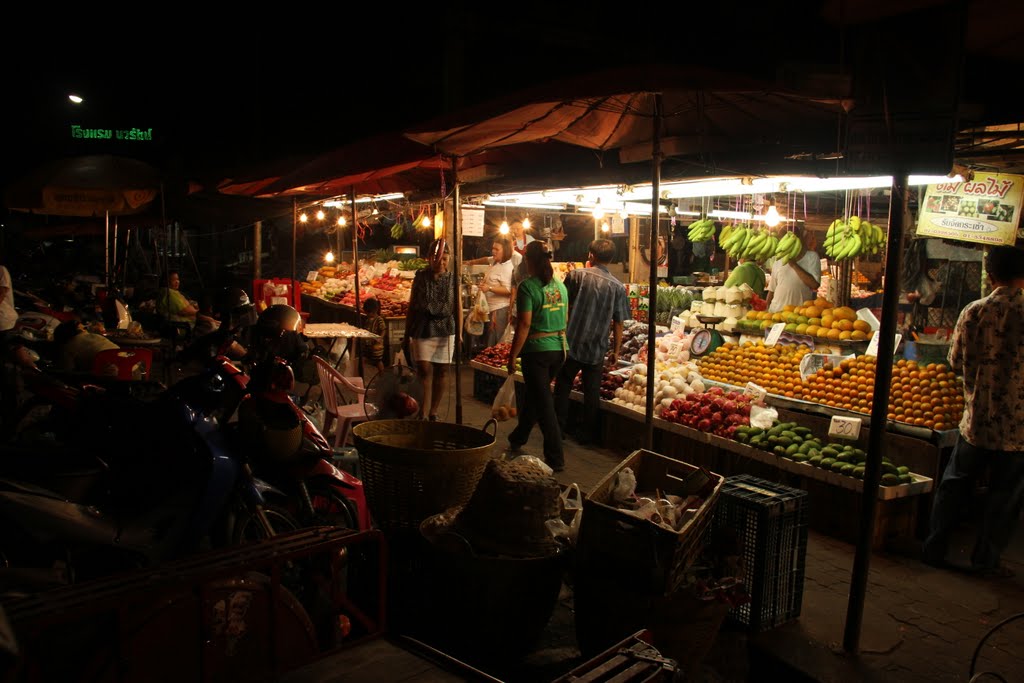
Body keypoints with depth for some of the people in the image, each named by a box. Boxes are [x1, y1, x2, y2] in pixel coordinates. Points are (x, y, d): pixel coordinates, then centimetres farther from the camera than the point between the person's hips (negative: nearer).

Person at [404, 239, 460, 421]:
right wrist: (407, 335, 8)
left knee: (441, 372, 5)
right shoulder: (421, 277, 2)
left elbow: (458, 307, 7)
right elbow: (412, 306, 7)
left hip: (445, 331, 1)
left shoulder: (453, 279, 4)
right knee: (424, 370, -9)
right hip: (422, 330, -1)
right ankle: (420, 414, -7)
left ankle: (433, 412, 19)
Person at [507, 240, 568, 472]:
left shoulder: (528, 286, -13)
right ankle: (517, 439, 41)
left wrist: (512, 357, -10)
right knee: (534, 396, 23)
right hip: (559, 348, 7)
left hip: (536, 350, -7)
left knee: (543, 403, 1)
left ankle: (556, 459, 5)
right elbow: (566, 319, 12)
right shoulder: (560, 285, 7)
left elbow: (524, 325, -17)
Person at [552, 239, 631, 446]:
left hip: (571, 343, 0)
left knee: (563, 386, 15)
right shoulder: (617, 286, -4)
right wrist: (616, 351, 7)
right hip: (597, 349, 1)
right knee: (592, 391, 12)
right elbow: (618, 323, -2)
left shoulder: (576, 275, -7)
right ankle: (587, 433, 21)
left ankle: (558, 428, 23)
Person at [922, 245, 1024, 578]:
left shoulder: (974, 312, -6)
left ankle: (934, 550, 20)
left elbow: (956, 362, 2)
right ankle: (986, 560, 20)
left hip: (976, 421, 1)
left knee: (954, 486, 14)